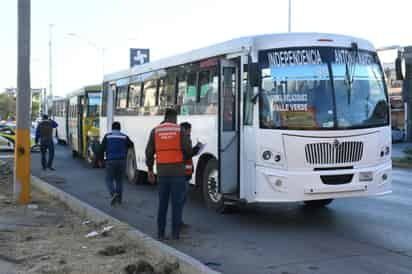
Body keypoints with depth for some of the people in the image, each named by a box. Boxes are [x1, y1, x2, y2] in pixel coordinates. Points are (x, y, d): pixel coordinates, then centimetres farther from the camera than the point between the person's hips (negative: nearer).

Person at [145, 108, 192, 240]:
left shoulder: (155, 131, 6)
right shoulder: (180, 130, -1)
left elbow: (149, 152, 5)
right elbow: (188, 150, -7)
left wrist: (150, 170, 13)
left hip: (162, 171, 3)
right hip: (177, 171, -3)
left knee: (162, 203, 9)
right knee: (177, 203, 2)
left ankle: (160, 233, 9)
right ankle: (175, 233, 2)